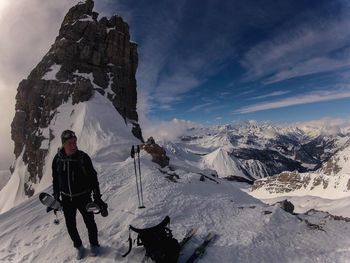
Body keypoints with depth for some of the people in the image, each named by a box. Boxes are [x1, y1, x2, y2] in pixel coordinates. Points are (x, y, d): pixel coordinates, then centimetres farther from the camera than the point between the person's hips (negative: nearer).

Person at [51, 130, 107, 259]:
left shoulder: (83, 157, -17)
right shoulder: (58, 159, -9)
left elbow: (93, 178, -10)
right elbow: (55, 180, 5)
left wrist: (97, 198, -8)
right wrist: (56, 199, 8)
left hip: (83, 197, -2)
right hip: (66, 199, 3)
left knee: (89, 222, 9)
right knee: (70, 225, 14)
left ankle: (94, 244, 36)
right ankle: (79, 246, 40)